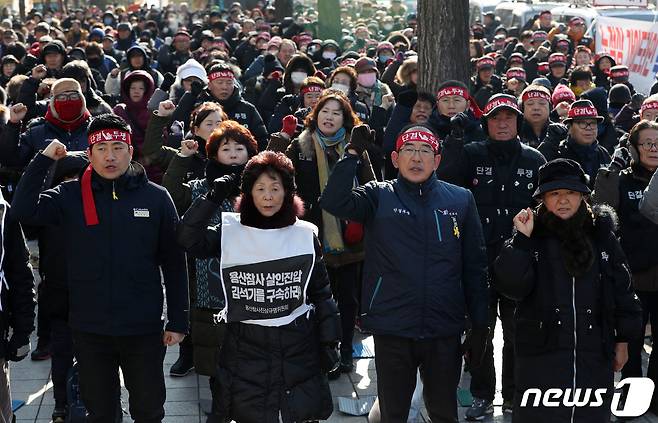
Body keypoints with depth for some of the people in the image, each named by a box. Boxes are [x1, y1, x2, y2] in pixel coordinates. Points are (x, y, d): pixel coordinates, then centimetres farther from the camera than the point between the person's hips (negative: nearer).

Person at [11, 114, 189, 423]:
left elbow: (174, 264, 0)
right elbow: (24, 211, -16)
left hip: (144, 329, -1)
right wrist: (43, 159, -16)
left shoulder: (156, 197, -3)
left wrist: (178, 321, -1)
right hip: (90, 329, 1)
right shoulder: (72, 196, -1)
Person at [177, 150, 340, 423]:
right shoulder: (230, 231, 0)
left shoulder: (305, 235, 2)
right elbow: (188, 239, -15)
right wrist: (214, 196, -14)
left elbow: (320, 293, 7)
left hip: (297, 346, 1)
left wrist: (329, 341, 5)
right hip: (245, 346, 0)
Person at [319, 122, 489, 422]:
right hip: (392, 329, -1)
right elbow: (333, 202, -18)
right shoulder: (378, 197, 1)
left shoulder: (460, 200, 4)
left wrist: (479, 326, 4)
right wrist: (353, 153, -21)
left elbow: (474, 267, 5)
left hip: (445, 330, 1)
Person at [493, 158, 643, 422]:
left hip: (595, 357, 2)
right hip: (542, 355, -2)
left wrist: (623, 341, 11)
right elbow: (510, 286, -13)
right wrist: (522, 239, -16)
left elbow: (622, 290, 11)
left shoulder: (602, 236, 5)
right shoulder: (532, 237, 0)